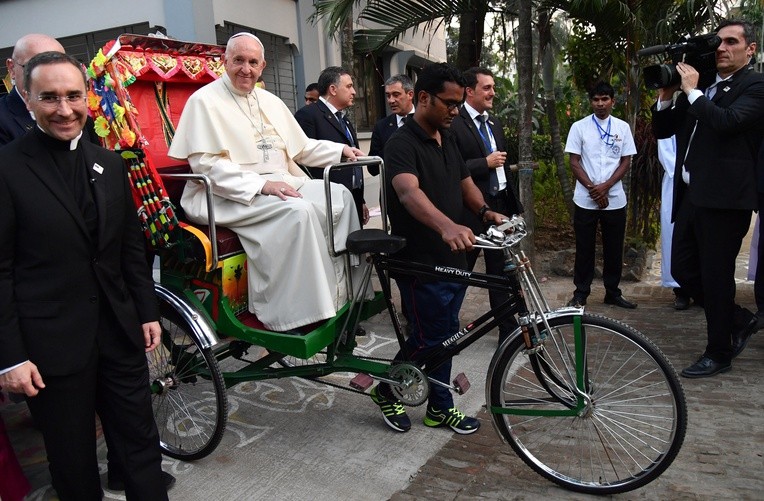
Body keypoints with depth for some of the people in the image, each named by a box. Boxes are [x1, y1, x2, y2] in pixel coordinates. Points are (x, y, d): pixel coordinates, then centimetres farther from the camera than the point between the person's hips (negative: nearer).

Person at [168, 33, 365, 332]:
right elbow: (206, 164, -14)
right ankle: (303, 314, -27)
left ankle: (345, 290, -8)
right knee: (299, 210, -32)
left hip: (280, 183, 8)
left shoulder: (271, 102, 20)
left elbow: (300, 147, 27)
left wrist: (340, 150, 13)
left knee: (339, 195, -11)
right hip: (231, 195, -7)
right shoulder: (204, 101, -3)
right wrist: (261, 185, -23)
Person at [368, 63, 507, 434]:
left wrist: (485, 211, -3)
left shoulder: (447, 138, 12)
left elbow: (465, 182, 19)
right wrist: (447, 226, -53)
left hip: (452, 258, 9)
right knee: (428, 339, -1)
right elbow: (409, 192, -35)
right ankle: (386, 390, 24)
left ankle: (440, 408, 30)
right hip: (421, 263, -8)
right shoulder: (402, 143, -17)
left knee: (446, 335, 16)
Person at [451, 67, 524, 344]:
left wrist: (515, 204, 16)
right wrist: (486, 162, -17)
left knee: (500, 272, 13)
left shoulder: (494, 123, 15)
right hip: (471, 210, -7)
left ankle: (508, 328, 22)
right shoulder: (454, 123, -11)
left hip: (500, 206, 7)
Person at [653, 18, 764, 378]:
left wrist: (692, 90, -13)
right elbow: (662, 130, 16)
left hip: (723, 198, -7)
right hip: (690, 195, 8)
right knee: (682, 269, 11)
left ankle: (718, 354, 16)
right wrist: (667, 94, 2)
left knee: (716, 277, 1)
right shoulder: (702, 88, 17)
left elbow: (727, 122, -23)